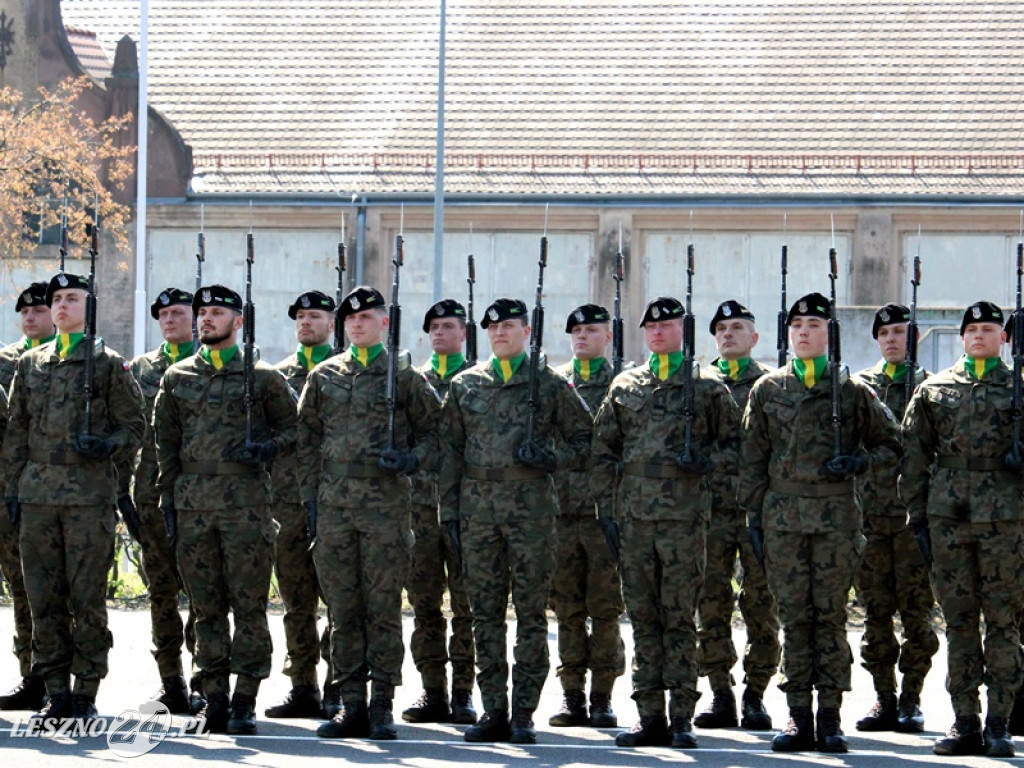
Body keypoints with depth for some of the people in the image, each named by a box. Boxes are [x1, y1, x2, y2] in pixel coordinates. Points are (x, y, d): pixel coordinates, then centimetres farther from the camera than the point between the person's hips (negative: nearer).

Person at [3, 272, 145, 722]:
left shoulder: (109, 364, 4)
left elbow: (134, 426, 5)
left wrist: (108, 446, -14)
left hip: (90, 494, -4)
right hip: (37, 495, 4)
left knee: (88, 600, -3)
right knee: (44, 600, 3)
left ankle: (86, 695, 2)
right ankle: (56, 693, 9)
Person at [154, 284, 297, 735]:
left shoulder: (263, 377, 4)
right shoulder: (177, 377, 13)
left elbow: (292, 428, 9)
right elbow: (165, 441, 15)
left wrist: (267, 448, -11)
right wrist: (167, 496, 8)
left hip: (245, 499, -3)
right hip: (192, 502, 3)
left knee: (248, 603, -4)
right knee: (206, 605, 5)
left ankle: (245, 702, -1)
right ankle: (215, 697, 10)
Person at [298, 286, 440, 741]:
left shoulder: (405, 378, 4)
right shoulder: (323, 377, 12)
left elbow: (433, 433, 9)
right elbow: (307, 442, 14)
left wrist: (411, 460, -11)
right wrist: (310, 498, 7)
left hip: (387, 506, -3)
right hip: (333, 509, 3)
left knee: (384, 610, -2)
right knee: (343, 612, 4)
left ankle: (382, 707, 2)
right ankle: (352, 706, 8)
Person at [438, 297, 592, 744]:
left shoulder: (551, 385, 5)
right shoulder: (465, 386, 12)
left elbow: (584, 442, 9)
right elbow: (450, 452, 12)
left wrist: (551, 457, -10)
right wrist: (449, 513, 6)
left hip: (532, 506, -3)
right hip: (478, 507, 3)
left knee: (531, 612, -2)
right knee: (485, 612, 3)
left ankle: (524, 714, 1)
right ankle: (494, 711, 8)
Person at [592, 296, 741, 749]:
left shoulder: (707, 386, 6)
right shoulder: (623, 387, 13)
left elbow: (734, 441, 9)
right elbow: (603, 451, 15)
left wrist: (706, 459, -10)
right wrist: (606, 509, 8)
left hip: (685, 514, -3)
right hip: (634, 515, 3)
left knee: (680, 619, -4)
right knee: (643, 618, 4)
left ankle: (682, 718, -1)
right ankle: (651, 719, 8)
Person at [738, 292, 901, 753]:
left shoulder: (853, 392, 5)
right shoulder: (767, 391, 9)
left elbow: (891, 445, 12)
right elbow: (753, 459, 11)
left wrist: (859, 464, -7)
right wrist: (753, 513, 4)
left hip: (837, 518, -1)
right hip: (783, 519, 1)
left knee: (831, 617, -1)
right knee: (794, 618, 2)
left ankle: (831, 717, 3)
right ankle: (799, 717, 5)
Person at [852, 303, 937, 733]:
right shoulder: (858, 386, 11)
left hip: (914, 515, -2)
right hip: (869, 515, 2)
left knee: (916, 611, -2)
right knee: (875, 613, 4)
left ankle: (911, 700, 4)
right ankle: (884, 697, 11)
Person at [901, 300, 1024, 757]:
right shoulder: (933, 390, 12)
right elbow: (915, 457, 12)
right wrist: (917, 515, 7)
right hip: (948, 517, 2)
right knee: (959, 620, 4)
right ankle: (964, 722, 8)